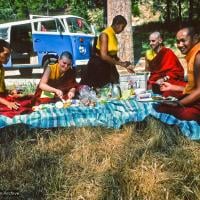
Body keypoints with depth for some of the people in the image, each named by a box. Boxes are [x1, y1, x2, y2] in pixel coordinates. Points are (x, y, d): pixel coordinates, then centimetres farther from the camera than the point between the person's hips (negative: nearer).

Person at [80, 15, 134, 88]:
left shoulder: (113, 36, 8)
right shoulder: (105, 35, -17)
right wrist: (120, 63, -17)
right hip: (98, 66, -8)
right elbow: (104, 56, -23)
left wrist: (125, 65, 6)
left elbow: (113, 55, 12)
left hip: (107, 66, 8)